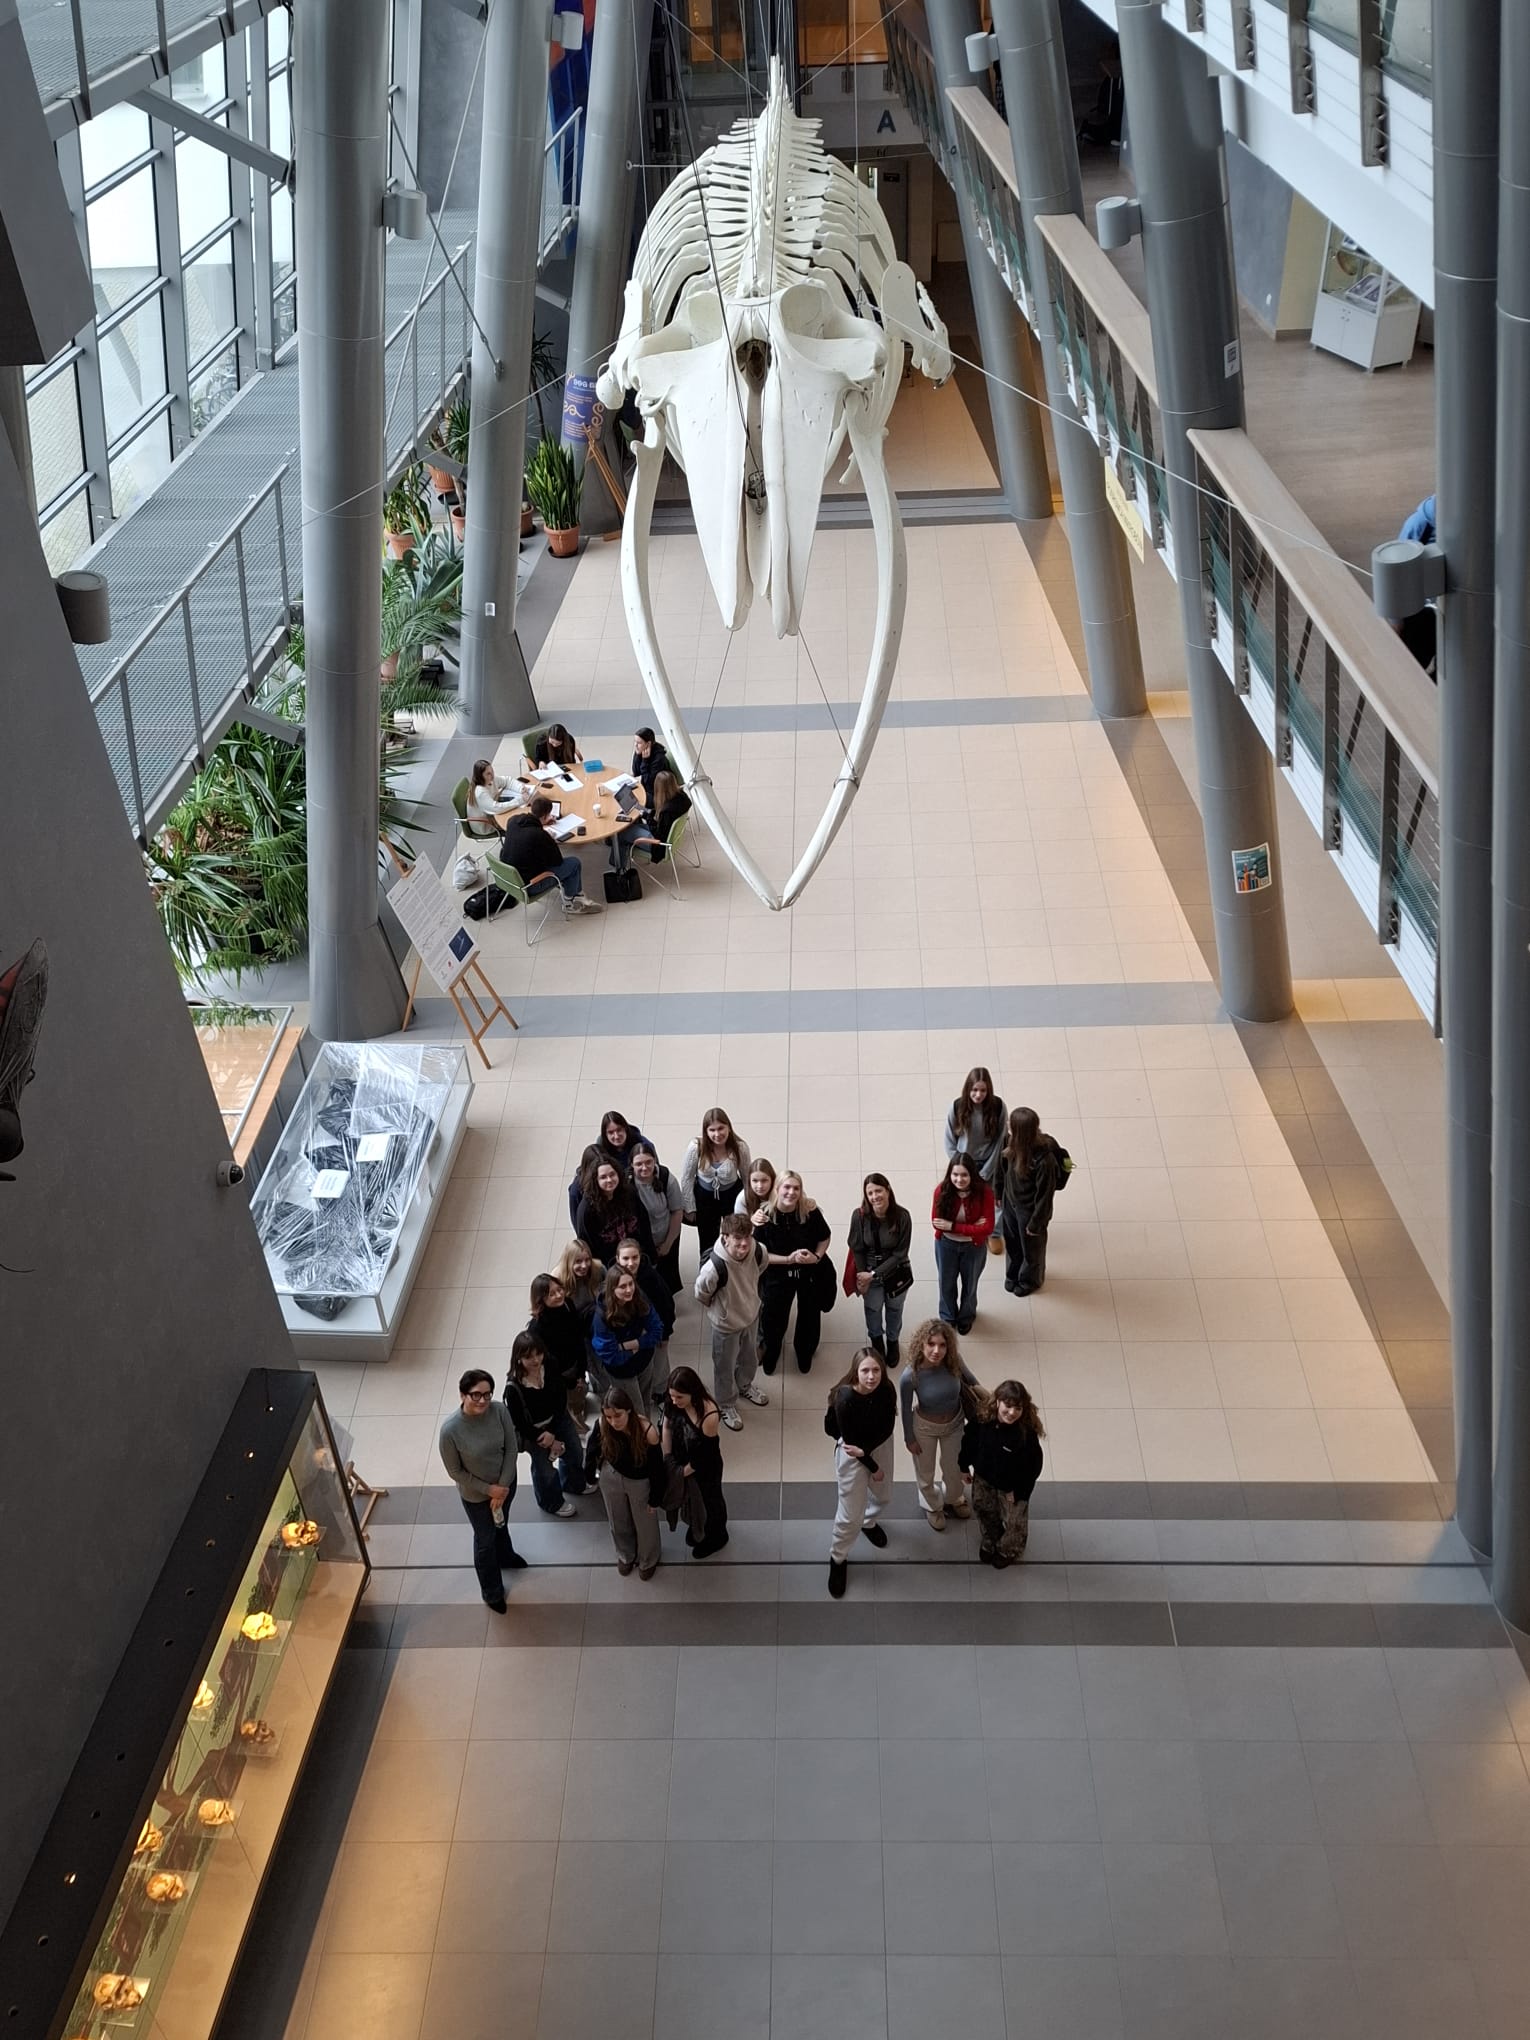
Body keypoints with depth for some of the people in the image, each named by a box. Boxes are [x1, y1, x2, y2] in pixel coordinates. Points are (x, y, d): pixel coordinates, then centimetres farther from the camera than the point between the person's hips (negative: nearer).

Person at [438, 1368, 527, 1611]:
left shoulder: (499, 1411, -25)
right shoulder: (450, 1429, -34)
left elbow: (511, 1449, -12)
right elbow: (455, 1471, -20)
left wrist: (503, 1486, -15)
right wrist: (488, 1489, -17)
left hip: (505, 1483, 3)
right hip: (475, 1494, -3)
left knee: (500, 1523, 33)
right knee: (485, 1538, 20)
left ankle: (505, 1556, 65)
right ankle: (492, 1591, 45)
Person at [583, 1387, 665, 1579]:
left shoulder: (647, 1432, -36)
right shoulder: (601, 1426, -28)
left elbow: (657, 1468, -21)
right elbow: (592, 1450, -6)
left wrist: (655, 1499, -10)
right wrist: (590, 1475, 8)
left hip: (639, 1482, -2)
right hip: (611, 1477, 2)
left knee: (644, 1522, 23)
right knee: (618, 1520, 27)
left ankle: (648, 1560, 52)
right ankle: (625, 1555, 57)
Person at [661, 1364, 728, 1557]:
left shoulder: (709, 1416, -40)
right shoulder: (672, 1403, -25)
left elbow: (705, 1454, -26)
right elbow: (668, 1425, -4)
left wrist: (684, 1471, -14)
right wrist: (667, 1456, -3)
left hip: (706, 1467, -5)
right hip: (682, 1461, 5)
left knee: (708, 1498, 24)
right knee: (688, 1495, 31)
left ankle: (716, 1537, 53)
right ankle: (696, 1527, 62)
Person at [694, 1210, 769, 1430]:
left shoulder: (759, 1251, -27)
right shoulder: (714, 1266, -42)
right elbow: (701, 1294, -20)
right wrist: (720, 1306, -1)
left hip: (752, 1315, 5)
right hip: (726, 1323, -5)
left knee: (749, 1357, 32)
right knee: (725, 1367, 22)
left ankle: (745, 1385, 63)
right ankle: (727, 1405, 48)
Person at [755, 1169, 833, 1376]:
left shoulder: (810, 1211, -22)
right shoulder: (766, 1217, -23)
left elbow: (824, 1238, -4)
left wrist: (817, 1256, -22)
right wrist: (789, 1259, -24)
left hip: (810, 1275, 1)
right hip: (778, 1277, -1)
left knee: (809, 1318, 22)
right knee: (773, 1320, 17)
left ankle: (804, 1353, 55)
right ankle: (770, 1354, 52)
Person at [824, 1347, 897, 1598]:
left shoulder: (887, 1390, -24)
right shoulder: (845, 1399, -35)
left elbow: (887, 1428, -13)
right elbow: (849, 1439, -23)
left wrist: (865, 1449, -29)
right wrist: (873, 1467, -11)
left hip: (880, 1445, 5)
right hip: (851, 1451, -5)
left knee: (883, 1495, 27)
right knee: (850, 1515, 4)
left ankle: (869, 1522, 61)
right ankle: (838, 1559, 30)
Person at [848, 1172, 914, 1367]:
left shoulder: (902, 1216, -26)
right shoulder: (859, 1215, -25)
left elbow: (900, 1254, -19)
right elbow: (857, 1249, -12)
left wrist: (873, 1275, -21)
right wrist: (862, 1276, -11)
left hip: (895, 1273, 0)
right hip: (868, 1272, 0)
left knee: (894, 1310, 25)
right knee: (872, 1309, 20)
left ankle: (892, 1342, 54)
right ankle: (877, 1343, 51)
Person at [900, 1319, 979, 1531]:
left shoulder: (954, 1361, -29)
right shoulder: (911, 1376, -36)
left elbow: (969, 1378, -5)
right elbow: (905, 1409, -18)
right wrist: (910, 1438, -6)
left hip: (954, 1423, 2)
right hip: (925, 1427, -2)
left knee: (953, 1465, 29)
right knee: (926, 1471, 26)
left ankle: (953, 1498, 63)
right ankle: (932, 1506, 58)